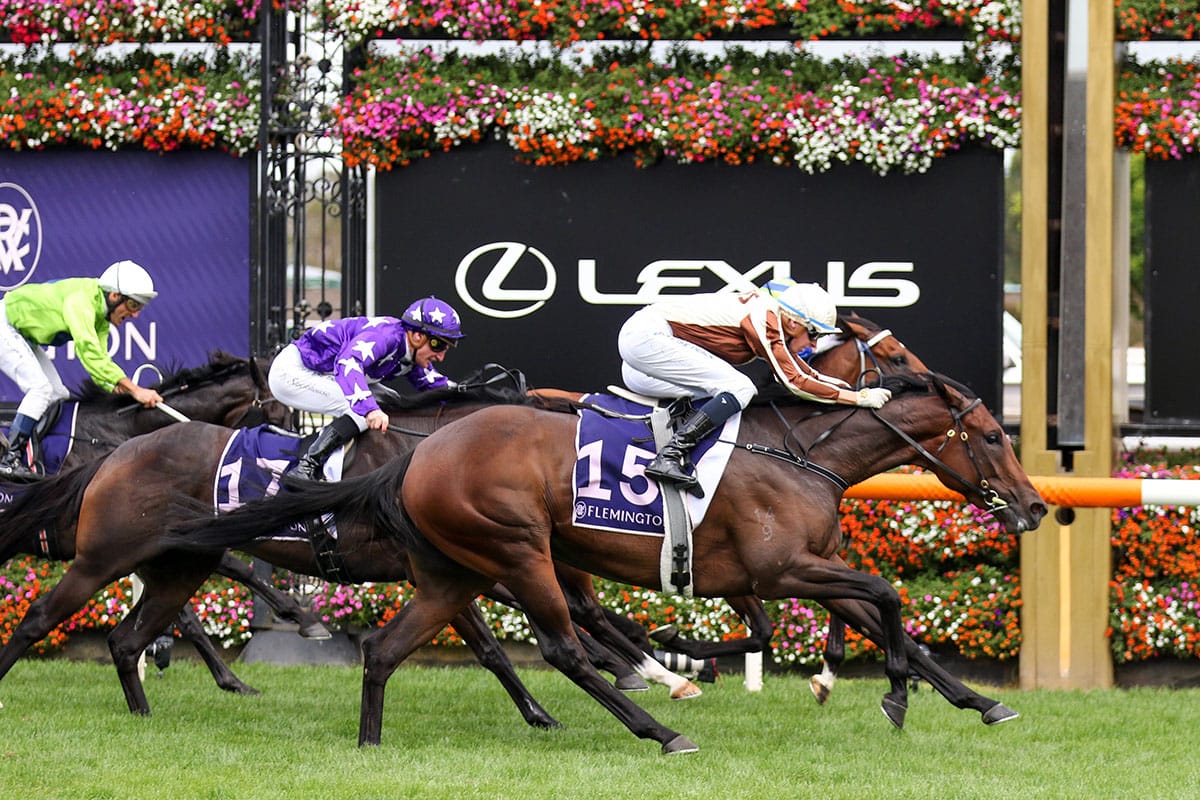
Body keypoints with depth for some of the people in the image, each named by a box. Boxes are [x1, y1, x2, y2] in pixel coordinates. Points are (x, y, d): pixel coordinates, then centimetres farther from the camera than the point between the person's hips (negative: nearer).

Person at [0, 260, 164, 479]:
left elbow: (99, 360, 0)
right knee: (40, 388, -20)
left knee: (58, 396, 7)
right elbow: (89, 353, -42)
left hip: (23, 335, 10)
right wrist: (134, 389, -45)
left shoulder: (102, 315, -2)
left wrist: (118, 391, -19)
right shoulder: (81, 299, -32)